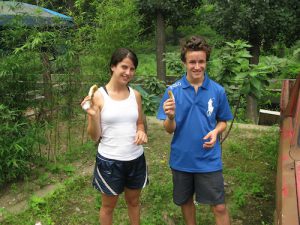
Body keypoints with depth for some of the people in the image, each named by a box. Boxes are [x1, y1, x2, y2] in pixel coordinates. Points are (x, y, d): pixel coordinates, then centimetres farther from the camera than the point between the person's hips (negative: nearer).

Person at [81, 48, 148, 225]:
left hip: (135, 158, 4)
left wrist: (142, 132, -10)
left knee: (134, 201, 23)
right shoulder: (98, 96, -12)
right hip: (110, 160, -3)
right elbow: (95, 136, -9)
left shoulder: (136, 95, -1)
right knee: (108, 206, 18)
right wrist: (93, 115, -27)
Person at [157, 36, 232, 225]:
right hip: (181, 159, 1)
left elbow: (223, 121, 6)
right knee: (186, 201, 21)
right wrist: (170, 117, -29)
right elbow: (169, 130, -7)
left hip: (209, 160, -1)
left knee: (219, 207, 4)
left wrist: (216, 131, -16)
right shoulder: (173, 90, -9)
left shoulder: (217, 91, -7)